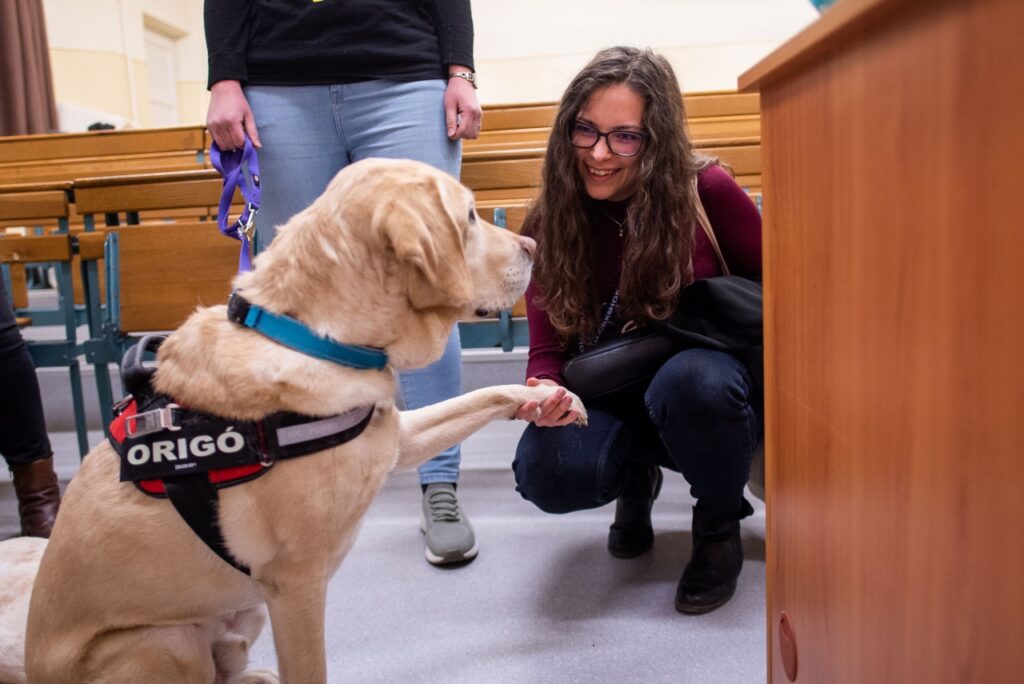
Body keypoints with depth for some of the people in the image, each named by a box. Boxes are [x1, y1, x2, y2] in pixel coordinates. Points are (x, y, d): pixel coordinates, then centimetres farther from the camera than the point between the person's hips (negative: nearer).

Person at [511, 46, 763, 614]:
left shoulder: (707, 191, -16)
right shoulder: (551, 224, -8)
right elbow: (547, 347, -8)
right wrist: (543, 391, -30)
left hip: (710, 394, -1)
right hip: (616, 403, 2)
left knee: (688, 379, -37)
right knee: (545, 470, -28)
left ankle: (719, 528, -4)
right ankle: (637, 475, 10)